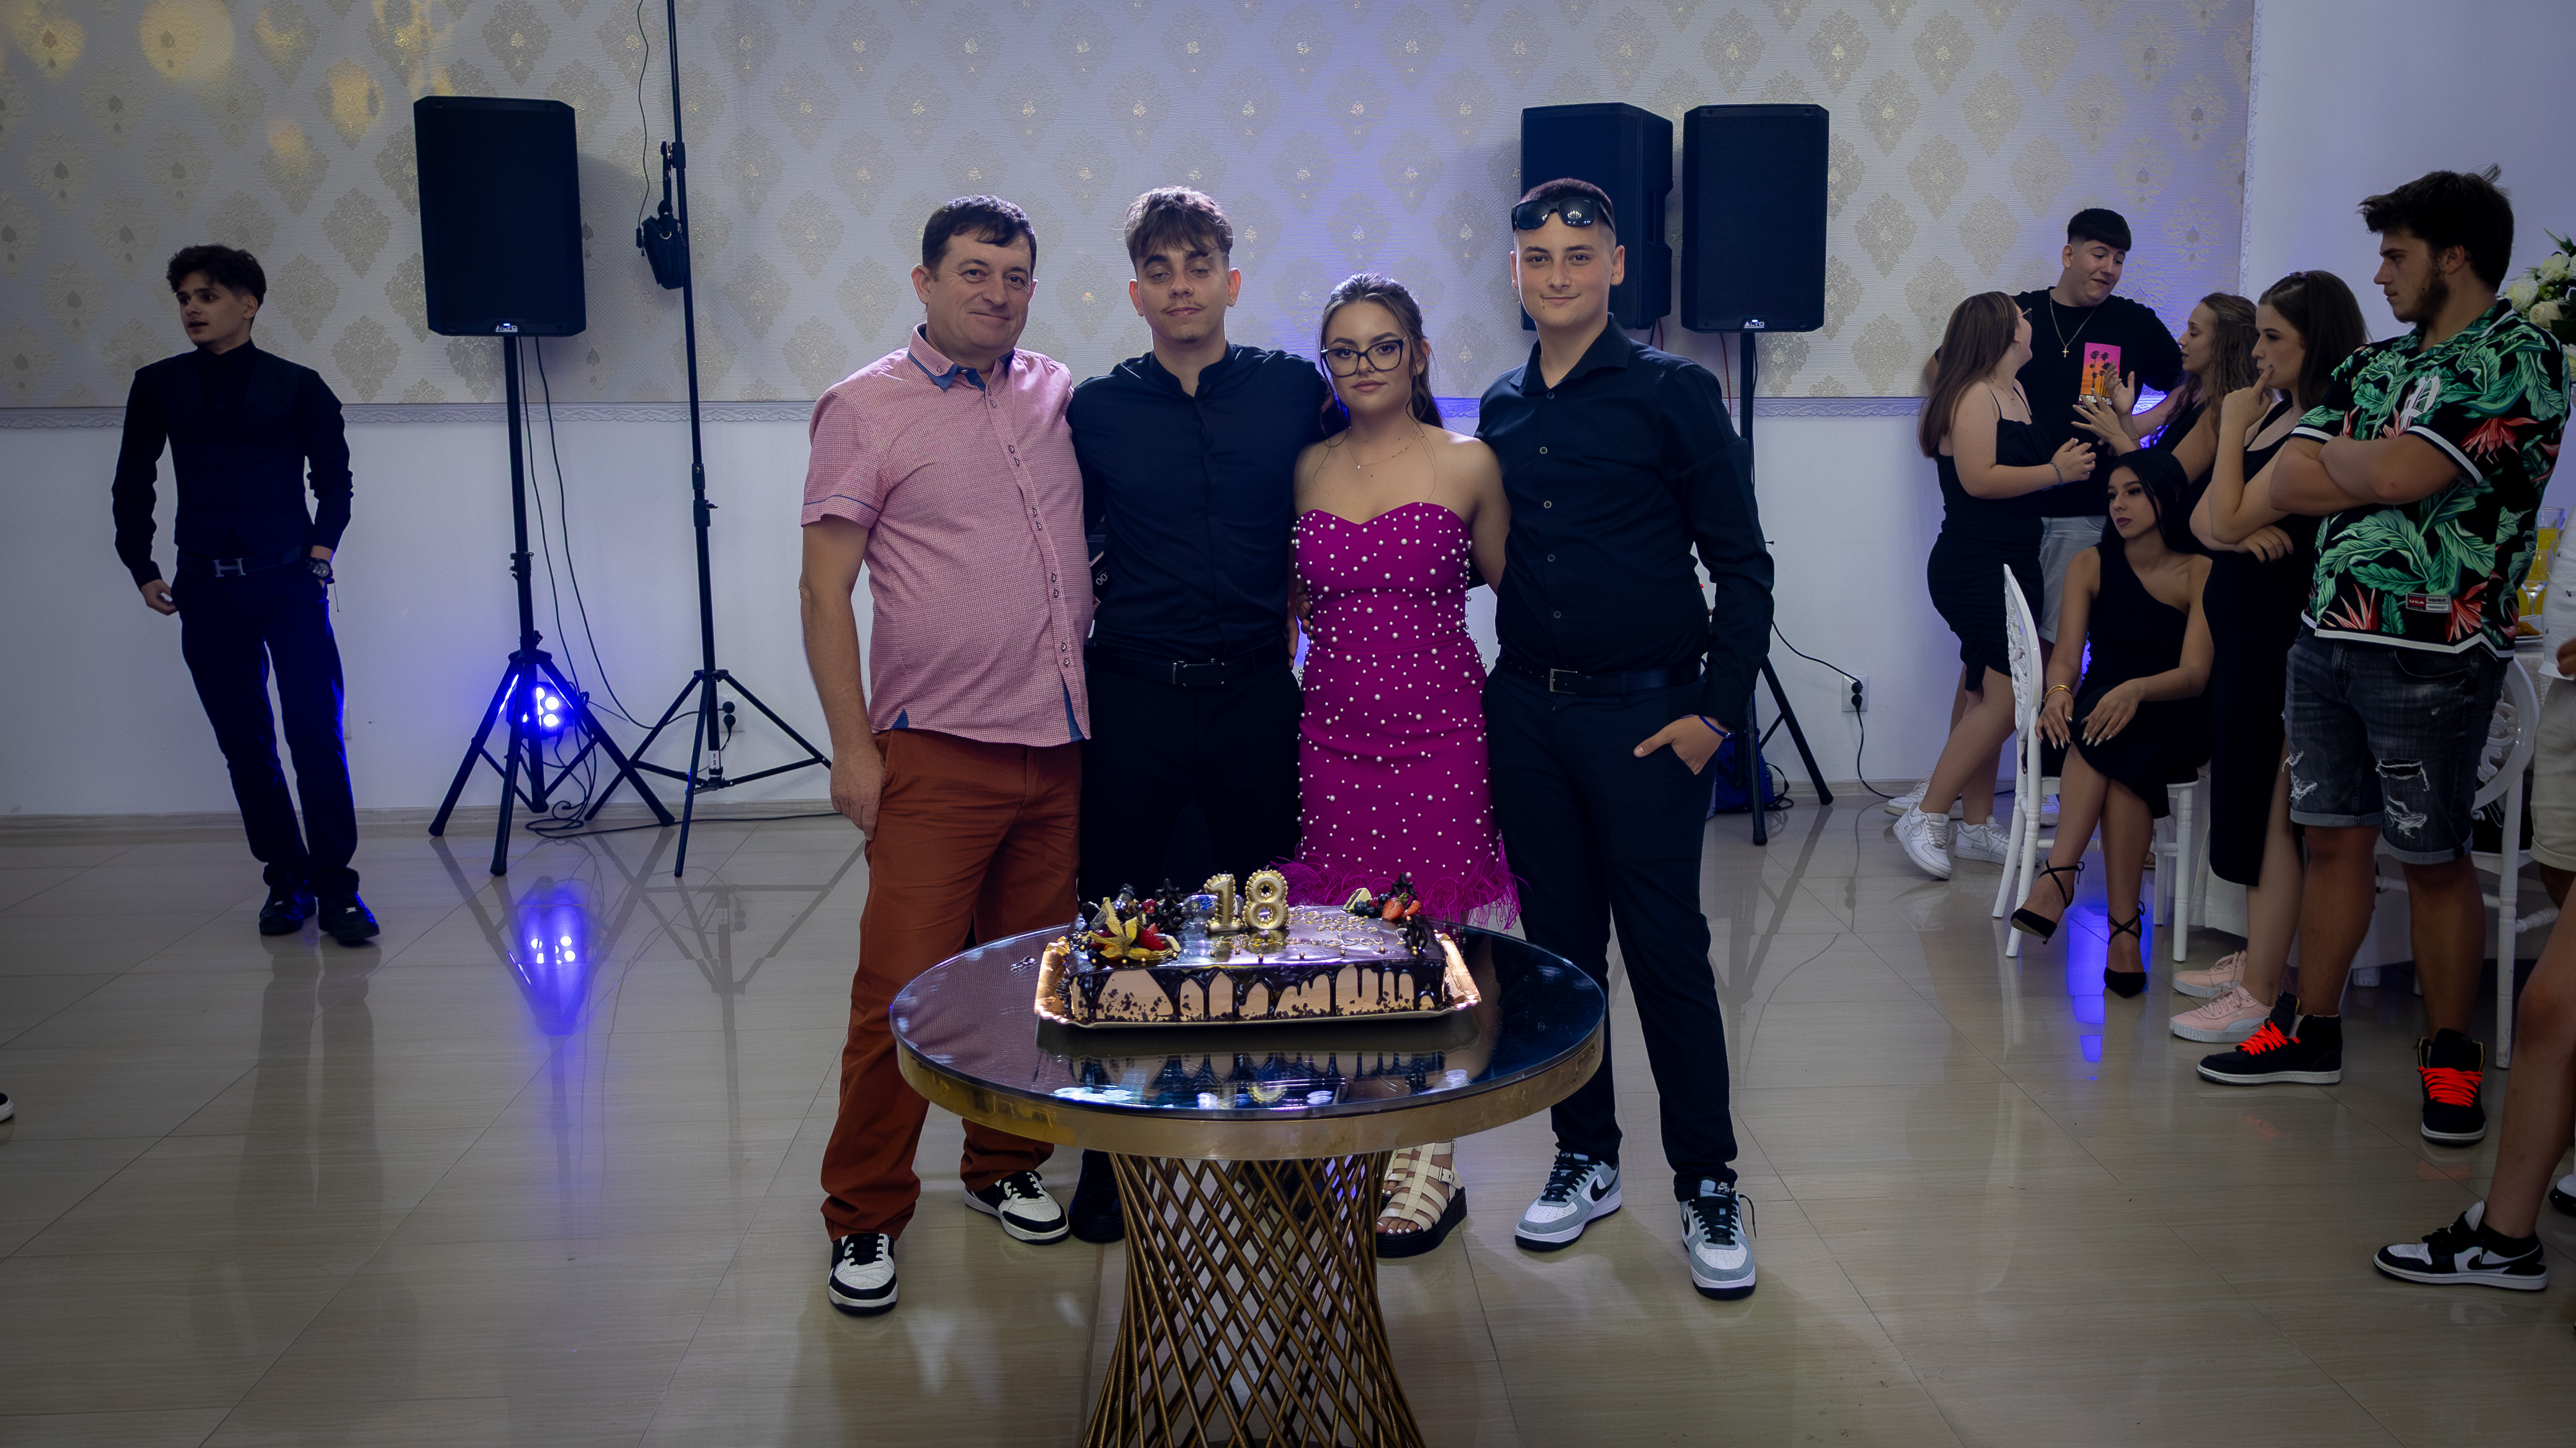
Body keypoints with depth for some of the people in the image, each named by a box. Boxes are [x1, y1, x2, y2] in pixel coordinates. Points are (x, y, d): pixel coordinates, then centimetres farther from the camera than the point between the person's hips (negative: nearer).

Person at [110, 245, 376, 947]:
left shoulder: (297, 385, 4)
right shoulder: (159, 387, 10)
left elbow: (333, 475, 12)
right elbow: (132, 485, 17)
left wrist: (322, 544, -1)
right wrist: (141, 567, 11)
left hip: (289, 581, -2)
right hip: (207, 591, 3)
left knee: (317, 735, -9)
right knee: (245, 744, 5)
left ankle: (335, 886, -4)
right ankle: (286, 881, 14)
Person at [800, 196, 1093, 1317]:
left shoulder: (1059, 394, 10)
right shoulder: (866, 408, -2)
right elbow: (825, 591, -4)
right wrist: (852, 749, -9)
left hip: (1061, 745, 5)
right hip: (938, 753, -4)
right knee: (901, 987, -3)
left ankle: (1004, 1165, 30)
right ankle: (864, 1216, 12)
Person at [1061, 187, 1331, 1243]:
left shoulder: (1298, 391, 2)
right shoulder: (1094, 411, 2)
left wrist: (1301, 622, 7)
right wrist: (1072, 675, 3)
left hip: (1260, 695, 1)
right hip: (1135, 700, 0)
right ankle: (1110, 1159, 20)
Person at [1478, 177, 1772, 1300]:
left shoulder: (1673, 392, -3)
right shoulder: (1500, 410, 10)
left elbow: (1742, 565, -4)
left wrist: (1716, 710, -10)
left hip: (1644, 712, -4)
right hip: (1525, 710, 5)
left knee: (1666, 948, -2)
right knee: (1558, 942, 11)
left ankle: (1708, 1184, 12)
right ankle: (1586, 1158, 25)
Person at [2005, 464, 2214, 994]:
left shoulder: (2200, 572, -2)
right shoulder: (2091, 566, 7)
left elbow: (2195, 674, -13)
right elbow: (2066, 655, -3)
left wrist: (2136, 690, -34)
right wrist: (2059, 691, -28)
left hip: (2175, 724, -2)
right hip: (2098, 708, 2)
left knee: (2121, 734, -37)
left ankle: (2060, 874, -41)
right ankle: (2124, 925, -43)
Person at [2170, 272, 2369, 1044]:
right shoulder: (2275, 412, 12)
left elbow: (2232, 519, -20)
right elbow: (2204, 520, 11)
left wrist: (2234, 427, -10)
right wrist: (2240, 535, -11)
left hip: (2283, 638, -10)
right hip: (2244, 628, 10)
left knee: (2273, 809, -5)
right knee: (2250, 801, 16)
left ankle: (2261, 998, 1)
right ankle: (2257, 959, 28)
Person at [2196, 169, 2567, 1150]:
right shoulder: (2372, 363, 14)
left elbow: (2398, 474, -21)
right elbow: (2281, 487, 6)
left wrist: (2337, 457, 0)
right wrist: (2382, 468, -8)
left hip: (2432, 654, -6)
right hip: (2328, 635, 7)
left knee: (2432, 857, 3)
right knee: (2332, 838, 12)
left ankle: (2451, 1055, 17)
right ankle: (2312, 1030, 23)